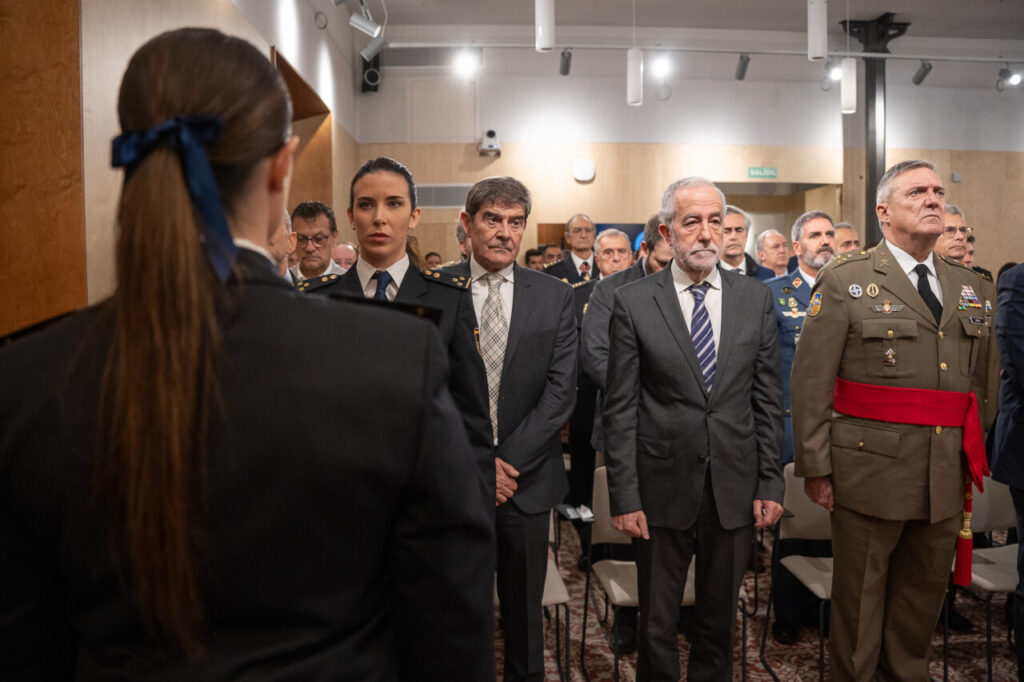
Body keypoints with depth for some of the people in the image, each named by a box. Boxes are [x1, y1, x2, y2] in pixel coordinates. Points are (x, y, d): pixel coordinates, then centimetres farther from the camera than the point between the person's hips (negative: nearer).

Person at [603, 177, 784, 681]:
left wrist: (771, 483, 2)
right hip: (663, 488, -2)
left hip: (736, 489, 2)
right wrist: (624, 497, -8)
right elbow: (620, 409, -5)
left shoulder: (755, 298, 3)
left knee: (720, 620, 18)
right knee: (657, 625, 13)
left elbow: (767, 400, 5)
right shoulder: (633, 303, -5)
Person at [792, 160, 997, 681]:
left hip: (948, 476, 5)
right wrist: (816, 467, -11)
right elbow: (810, 381, -9)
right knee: (860, 592, 9)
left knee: (926, 588, 18)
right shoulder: (844, 281, -6)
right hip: (871, 468, -5)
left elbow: (977, 381, 16)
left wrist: (974, 455, 11)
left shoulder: (968, 286, 12)